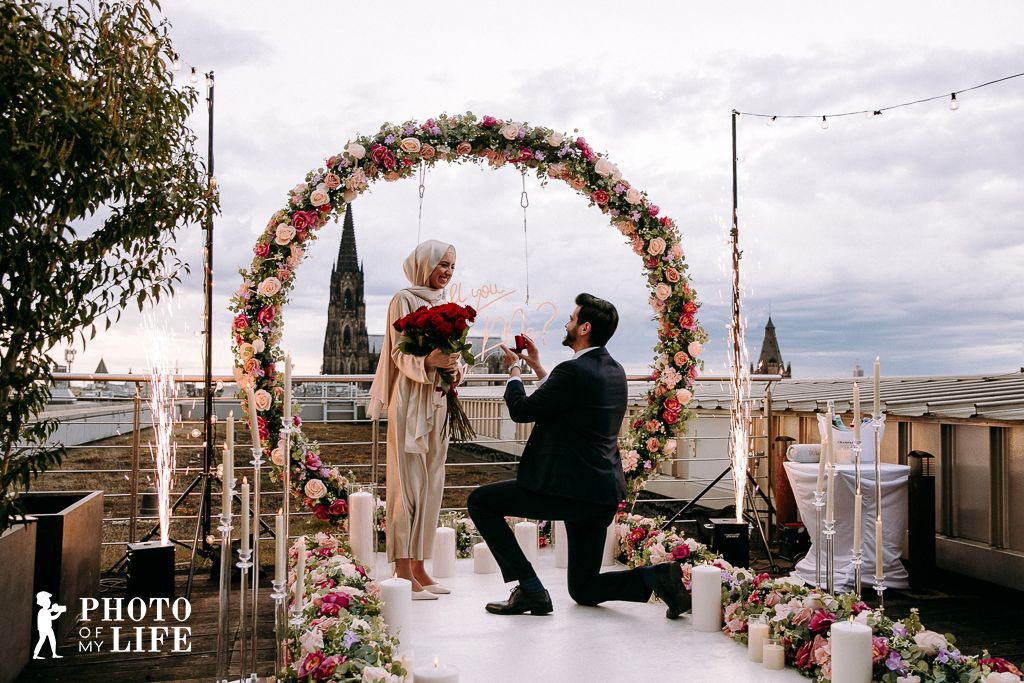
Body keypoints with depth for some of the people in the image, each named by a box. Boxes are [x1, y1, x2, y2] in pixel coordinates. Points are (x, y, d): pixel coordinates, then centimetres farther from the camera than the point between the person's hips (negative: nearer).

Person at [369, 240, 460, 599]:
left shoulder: (443, 304, 18)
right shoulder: (404, 300, -3)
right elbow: (399, 354, -10)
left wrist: (453, 367, -4)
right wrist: (429, 361, -28)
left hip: (437, 403, 7)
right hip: (410, 402, -7)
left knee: (430, 485, 8)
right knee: (406, 483, -7)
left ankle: (418, 567, 14)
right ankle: (404, 573, -4)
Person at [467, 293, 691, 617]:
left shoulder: (574, 370, -17)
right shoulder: (614, 370, 11)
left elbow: (521, 410, -9)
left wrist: (514, 369, 9)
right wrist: (536, 365, 28)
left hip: (571, 489, -9)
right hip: (603, 496, 9)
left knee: (480, 501, 4)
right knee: (583, 590, 19)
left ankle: (530, 588, 0)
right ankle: (657, 576, -3)